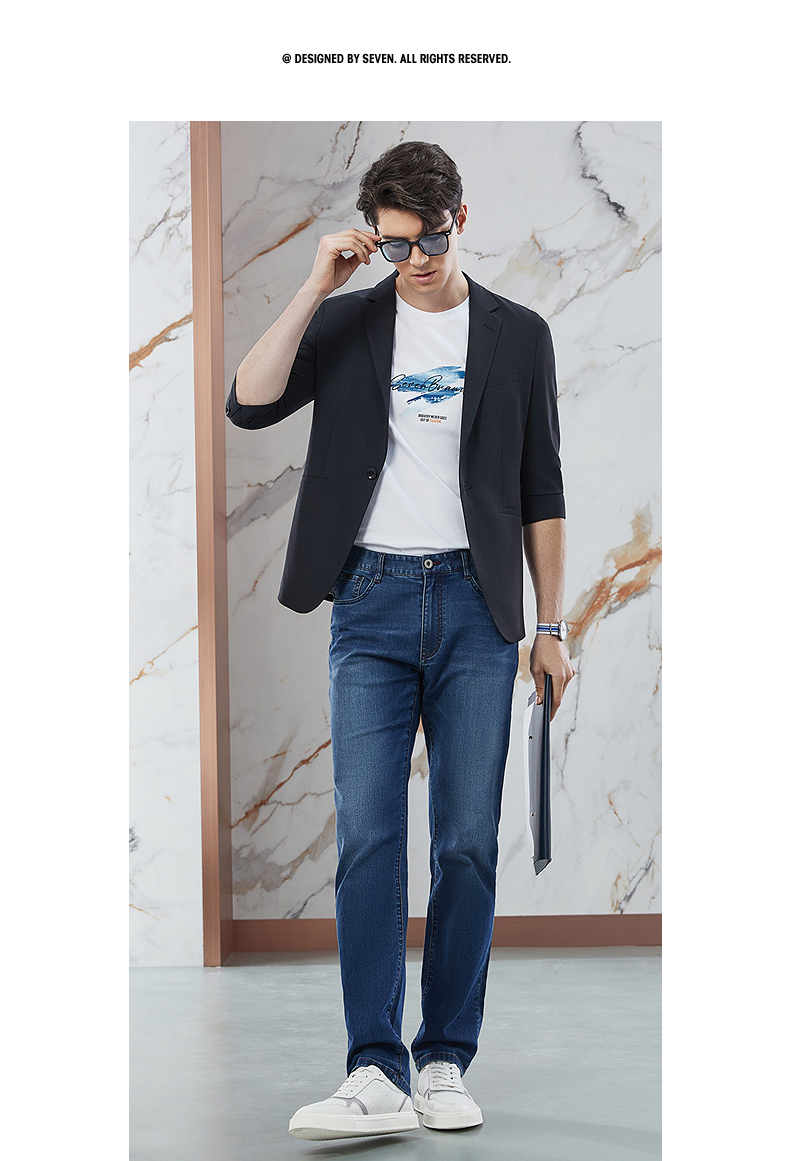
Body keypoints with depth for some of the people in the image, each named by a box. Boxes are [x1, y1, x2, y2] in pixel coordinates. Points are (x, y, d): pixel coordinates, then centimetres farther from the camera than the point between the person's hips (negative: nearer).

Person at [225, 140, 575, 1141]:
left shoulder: (518, 336, 9)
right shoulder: (347, 324, 8)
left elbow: (540, 491, 11)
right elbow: (249, 404, -8)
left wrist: (550, 625, 7)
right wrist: (315, 288, -10)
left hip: (476, 606, 0)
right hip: (371, 605, 0)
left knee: (469, 842, 1)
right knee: (366, 839, -7)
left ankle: (445, 1061, 9)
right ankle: (375, 1073, -6)